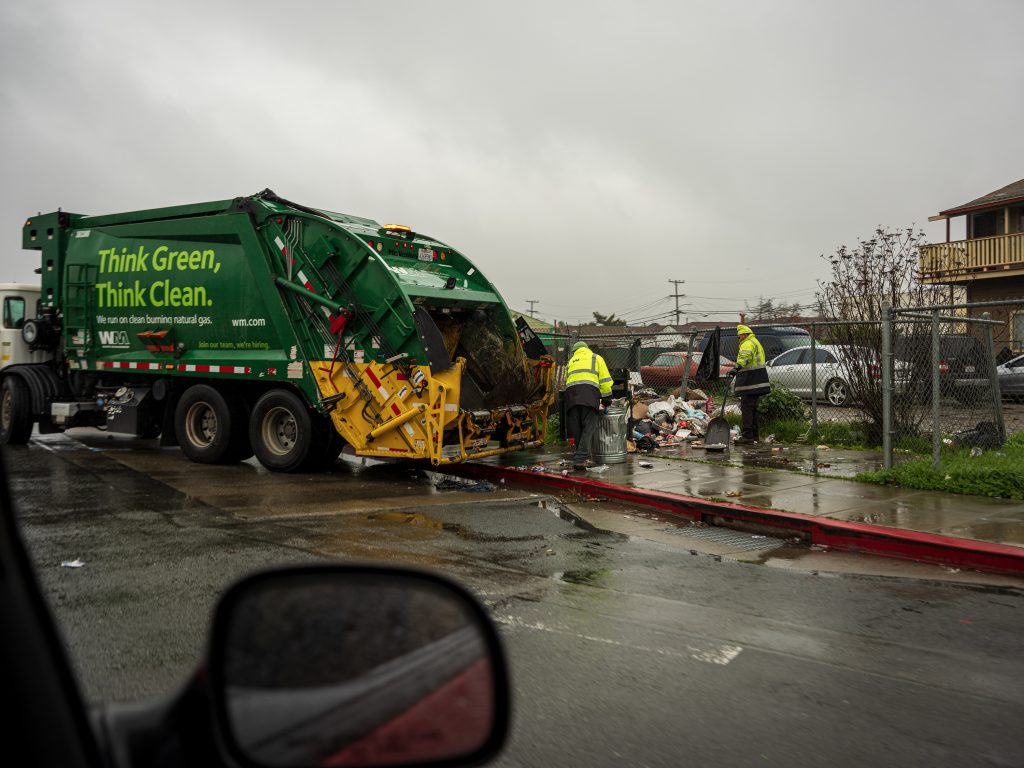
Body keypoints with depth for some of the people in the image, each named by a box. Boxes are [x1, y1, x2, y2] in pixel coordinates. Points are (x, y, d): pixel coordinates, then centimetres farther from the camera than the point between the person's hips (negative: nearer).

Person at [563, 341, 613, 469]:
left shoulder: (571, 361, 34)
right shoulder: (596, 358, 23)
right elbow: (605, 380, 13)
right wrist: (606, 399, 17)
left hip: (570, 392, 4)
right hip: (589, 392, -4)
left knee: (577, 429, 8)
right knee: (589, 428, -7)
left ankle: (582, 456, 12)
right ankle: (580, 459, -18)